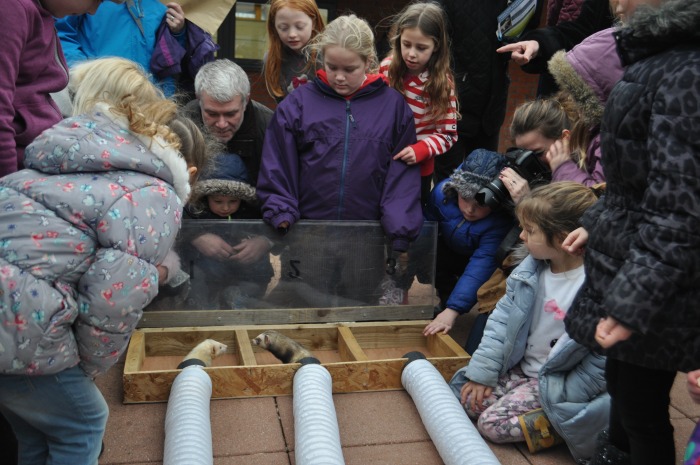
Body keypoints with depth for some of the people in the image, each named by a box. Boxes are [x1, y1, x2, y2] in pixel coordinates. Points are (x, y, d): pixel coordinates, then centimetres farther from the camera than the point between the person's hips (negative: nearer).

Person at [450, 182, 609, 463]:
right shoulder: (531, 268, -6)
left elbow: (605, 357, -22)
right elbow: (502, 317, 0)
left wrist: (562, 399, -18)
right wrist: (482, 372, -3)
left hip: (555, 381, -7)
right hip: (518, 367, 8)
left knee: (492, 424, -15)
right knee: (465, 402, 3)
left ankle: (557, 423, 1)